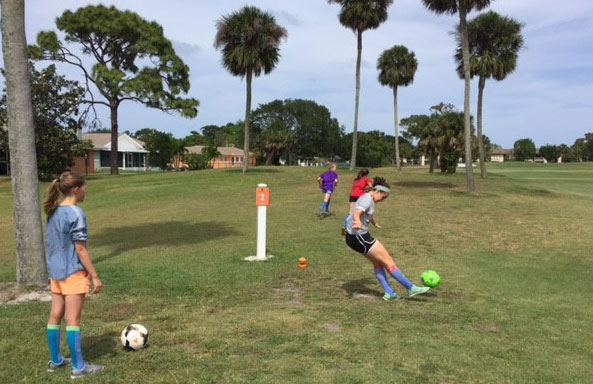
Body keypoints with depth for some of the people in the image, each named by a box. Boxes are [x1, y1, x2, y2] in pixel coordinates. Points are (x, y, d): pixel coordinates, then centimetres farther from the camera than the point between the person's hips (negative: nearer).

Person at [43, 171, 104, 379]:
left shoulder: (52, 212, 7)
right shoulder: (76, 213, -17)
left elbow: (51, 245, 13)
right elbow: (80, 249, -18)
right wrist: (95, 276, -14)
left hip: (55, 272, 8)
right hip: (74, 272, -8)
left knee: (55, 316, 15)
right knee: (72, 319, -1)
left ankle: (55, 360, 28)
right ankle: (78, 367, 8)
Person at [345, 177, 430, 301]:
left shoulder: (367, 198, 13)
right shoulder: (367, 199, -17)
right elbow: (357, 213, -37)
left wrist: (375, 224, 53)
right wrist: (357, 222, -60)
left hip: (353, 237, 11)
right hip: (359, 237, -11)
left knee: (378, 262, 16)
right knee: (389, 262, -4)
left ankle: (389, 293, 17)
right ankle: (411, 288, 3)